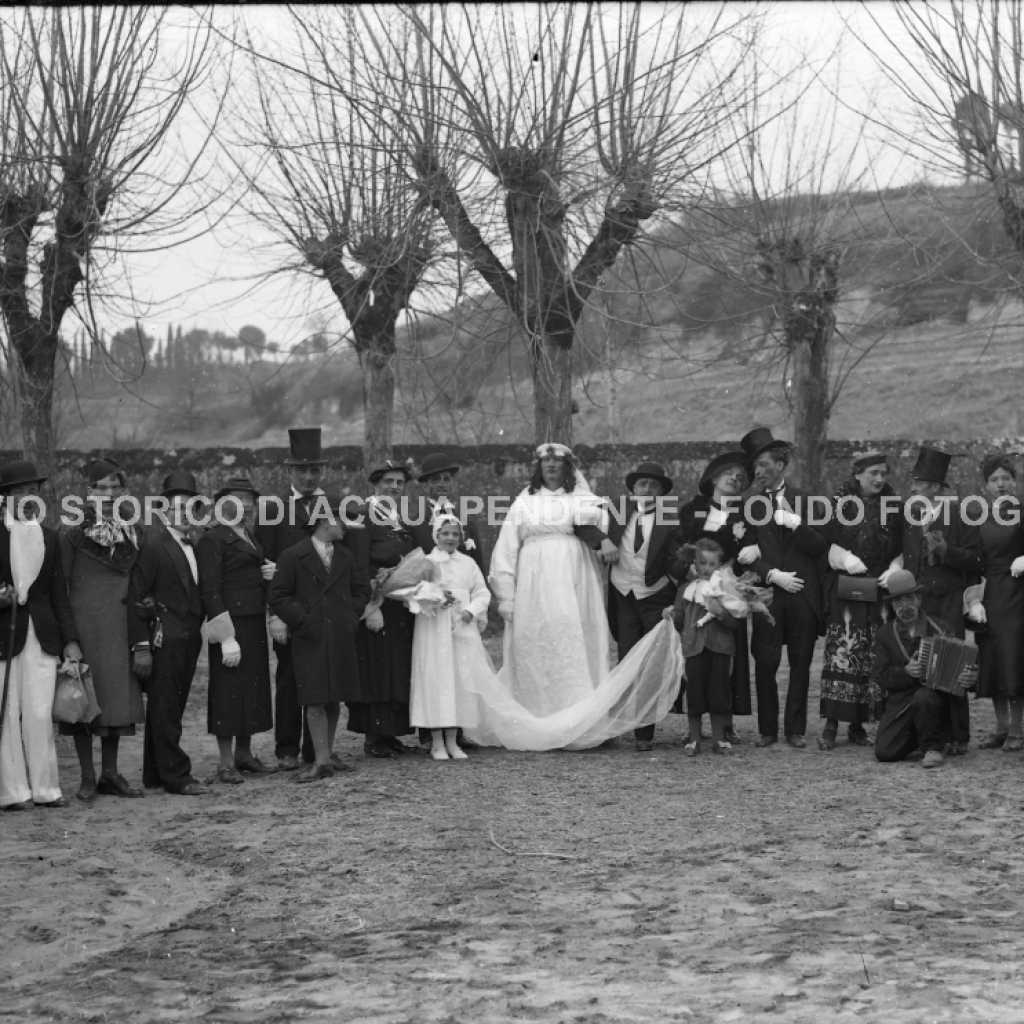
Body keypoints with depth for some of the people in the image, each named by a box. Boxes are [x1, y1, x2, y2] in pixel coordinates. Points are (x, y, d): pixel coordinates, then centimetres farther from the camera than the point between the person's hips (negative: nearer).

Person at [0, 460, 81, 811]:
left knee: (40, 715, 2)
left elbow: (59, 593, 13)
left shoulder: (48, 537, 12)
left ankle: (44, 788, 8)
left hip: (42, 635, 3)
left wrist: (70, 640, 8)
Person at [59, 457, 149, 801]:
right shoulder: (73, 534, -3)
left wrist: (142, 640, 6)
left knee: (118, 698, 7)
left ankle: (110, 773, 16)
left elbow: (138, 589, 11)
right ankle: (87, 777, 5)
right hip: (84, 626, -4)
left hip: (120, 630, 4)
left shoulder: (132, 533, 10)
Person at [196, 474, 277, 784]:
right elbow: (210, 590, -13)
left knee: (253, 685, 11)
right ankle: (226, 762, 0)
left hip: (255, 621, 8)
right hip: (230, 621, -8)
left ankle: (244, 754, 20)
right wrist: (226, 637, -19)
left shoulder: (249, 538, 17)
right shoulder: (213, 540, -8)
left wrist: (267, 575, 6)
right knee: (229, 686, -5)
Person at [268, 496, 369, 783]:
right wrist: (302, 619, -11)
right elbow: (277, 596, -6)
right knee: (315, 700, -9)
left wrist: (352, 614, 8)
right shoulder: (293, 557, -4)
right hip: (310, 639, -5)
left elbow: (362, 588, 24)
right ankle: (322, 761, -9)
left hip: (342, 638, 5)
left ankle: (328, 753, 21)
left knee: (334, 699, 10)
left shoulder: (346, 557, 14)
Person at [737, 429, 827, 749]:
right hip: (768, 593, 0)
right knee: (765, 663, -3)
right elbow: (747, 552, 2)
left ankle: (796, 729, 8)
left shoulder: (804, 500, 8)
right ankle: (767, 730, 5)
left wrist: (795, 523, -11)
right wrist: (774, 575, -9)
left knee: (800, 663, 2)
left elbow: (820, 548, 2)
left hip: (803, 594, 1)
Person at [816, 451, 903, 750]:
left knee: (874, 656, 1)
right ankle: (831, 725, -9)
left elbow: (900, 551, 15)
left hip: (880, 591, 3)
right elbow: (824, 545, -1)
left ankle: (858, 724, 9)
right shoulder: (839, 505, 2)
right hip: (844, 589, -3)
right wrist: (847, 561, -14)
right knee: (842, 653, -10)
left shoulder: (892, 508, 11)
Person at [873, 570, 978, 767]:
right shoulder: (884, 635, 7)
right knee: (884, 752, -18)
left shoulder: (941, 629, 3)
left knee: (922, 697, -39)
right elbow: (879, 675, 1)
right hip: (900, 703, 3)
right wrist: (906, 672, -18)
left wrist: (971, 678, -21)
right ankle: (917, 737, 16)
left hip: (936, 695, -2)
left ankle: (932, 748, -14)